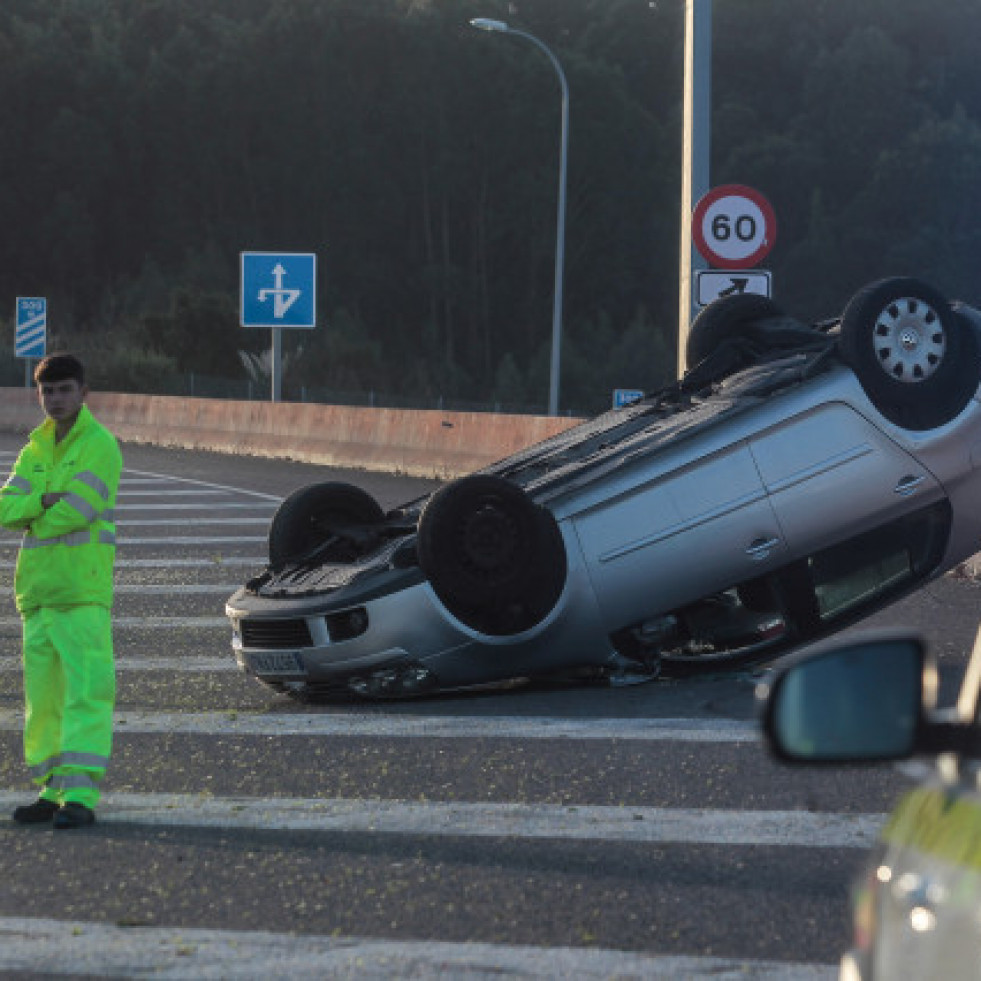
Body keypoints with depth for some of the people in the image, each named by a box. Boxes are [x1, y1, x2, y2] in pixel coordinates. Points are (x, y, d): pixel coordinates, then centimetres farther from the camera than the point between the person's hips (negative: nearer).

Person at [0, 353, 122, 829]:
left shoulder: (100, 445, -5)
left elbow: (76, 510, -16)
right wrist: (43, 501, -12)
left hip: (84, 591, -8)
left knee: (86, 691, -12)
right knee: (42, 696, 10)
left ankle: (81, 794, -17)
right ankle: (51, 790, 17)